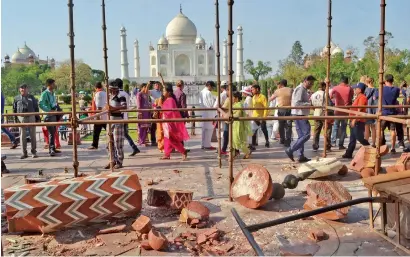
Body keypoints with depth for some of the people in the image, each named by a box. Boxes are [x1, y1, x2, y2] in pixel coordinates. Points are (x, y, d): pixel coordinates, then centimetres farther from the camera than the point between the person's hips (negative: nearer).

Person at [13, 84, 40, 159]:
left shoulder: (31, 97, 11)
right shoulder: (16, 98, 9)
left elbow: (36, 108, 10)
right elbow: (14, 109, 11)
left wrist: (38, 118, 5)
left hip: (31, 117, 0)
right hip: (21, 118, 0)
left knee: (33, 135, 2)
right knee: (22, 136, 0)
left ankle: (34, 152, 9)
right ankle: (24, 153, 6)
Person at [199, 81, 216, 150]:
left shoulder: (201, 92, 10)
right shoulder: (208, 93, -16)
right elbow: (211, 104, -15)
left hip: (203, 112, 9)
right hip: (209, 113, -9)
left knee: (204, 128, 13)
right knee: (209, 129, -2)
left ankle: (203, 144, 18)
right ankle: (207, 145, 2)